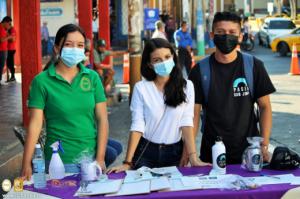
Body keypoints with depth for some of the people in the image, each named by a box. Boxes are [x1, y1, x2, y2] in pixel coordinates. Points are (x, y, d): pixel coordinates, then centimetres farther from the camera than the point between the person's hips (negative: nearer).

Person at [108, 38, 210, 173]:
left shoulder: (186, 86, -4)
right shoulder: (141, 88, -8)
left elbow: (186, 123, -9)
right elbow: (137, 126, -10)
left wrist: (193, 159, -18)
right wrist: (128, 162, -16)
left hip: (174, 152, 1)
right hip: (145, 152, -1)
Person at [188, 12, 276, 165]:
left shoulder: (254, 66, -3)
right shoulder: (200, 71, -2)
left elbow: (265, 107, 1)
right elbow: (194, 113, -1)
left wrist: (264, 145, -8)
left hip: (249, 151, 0)